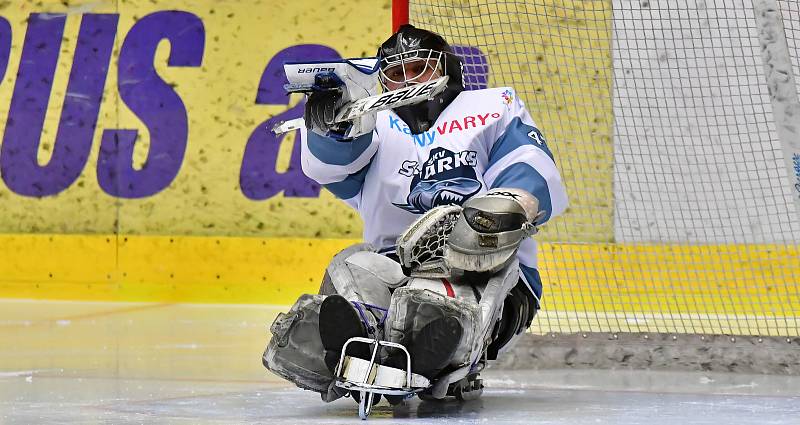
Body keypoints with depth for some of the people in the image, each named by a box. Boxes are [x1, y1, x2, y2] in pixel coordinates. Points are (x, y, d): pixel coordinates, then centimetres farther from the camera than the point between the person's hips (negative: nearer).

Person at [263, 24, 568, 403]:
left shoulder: (492, 109, 21)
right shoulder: (378, 129, 29)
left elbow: (535, 176, 2)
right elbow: (328, 164, 5)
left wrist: (509, 207, -22)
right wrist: (336, 124, -20)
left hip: (486, 273, -2)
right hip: (395, 268, 2)